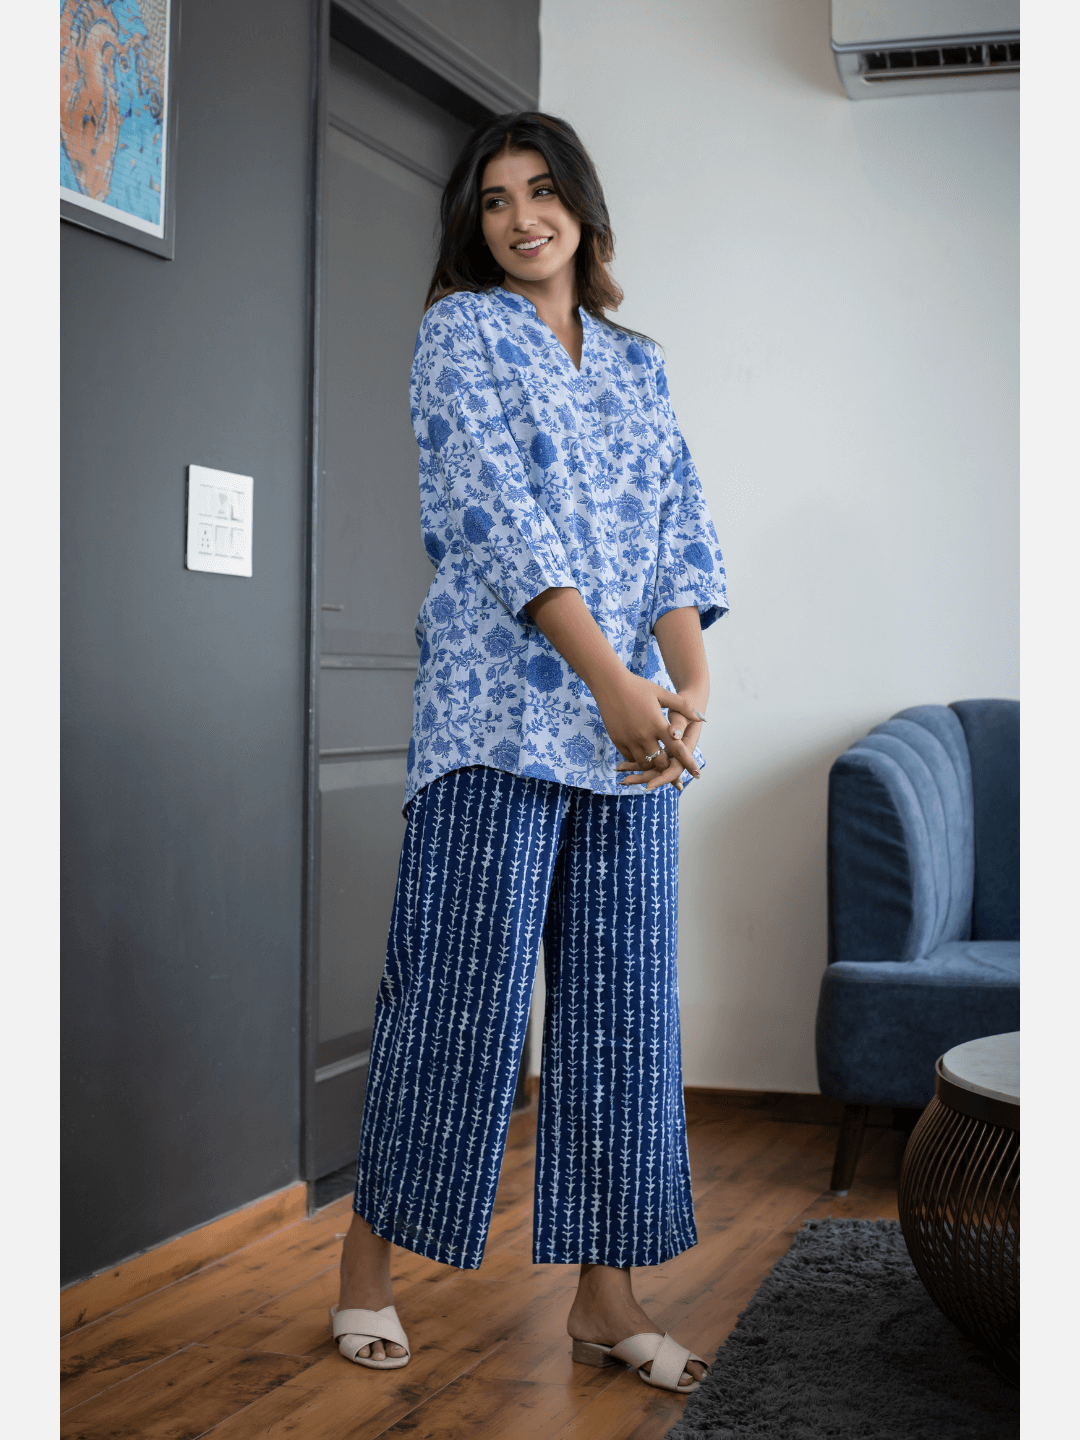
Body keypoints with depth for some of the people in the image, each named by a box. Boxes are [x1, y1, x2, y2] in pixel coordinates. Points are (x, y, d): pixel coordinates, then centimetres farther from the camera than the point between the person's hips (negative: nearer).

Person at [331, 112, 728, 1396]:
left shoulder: (637, 364, 19)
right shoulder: (460, 332, 2)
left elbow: (681, 531, 9)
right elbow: (502, 518, -10)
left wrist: (691, 685, -9)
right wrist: (613, 680, -18)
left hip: (633, 724, 6)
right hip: (500, 707, -5)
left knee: (622, 999, 4)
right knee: (465, 987, -5)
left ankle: (604, 1295, 12)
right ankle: (371, 1262, 10)